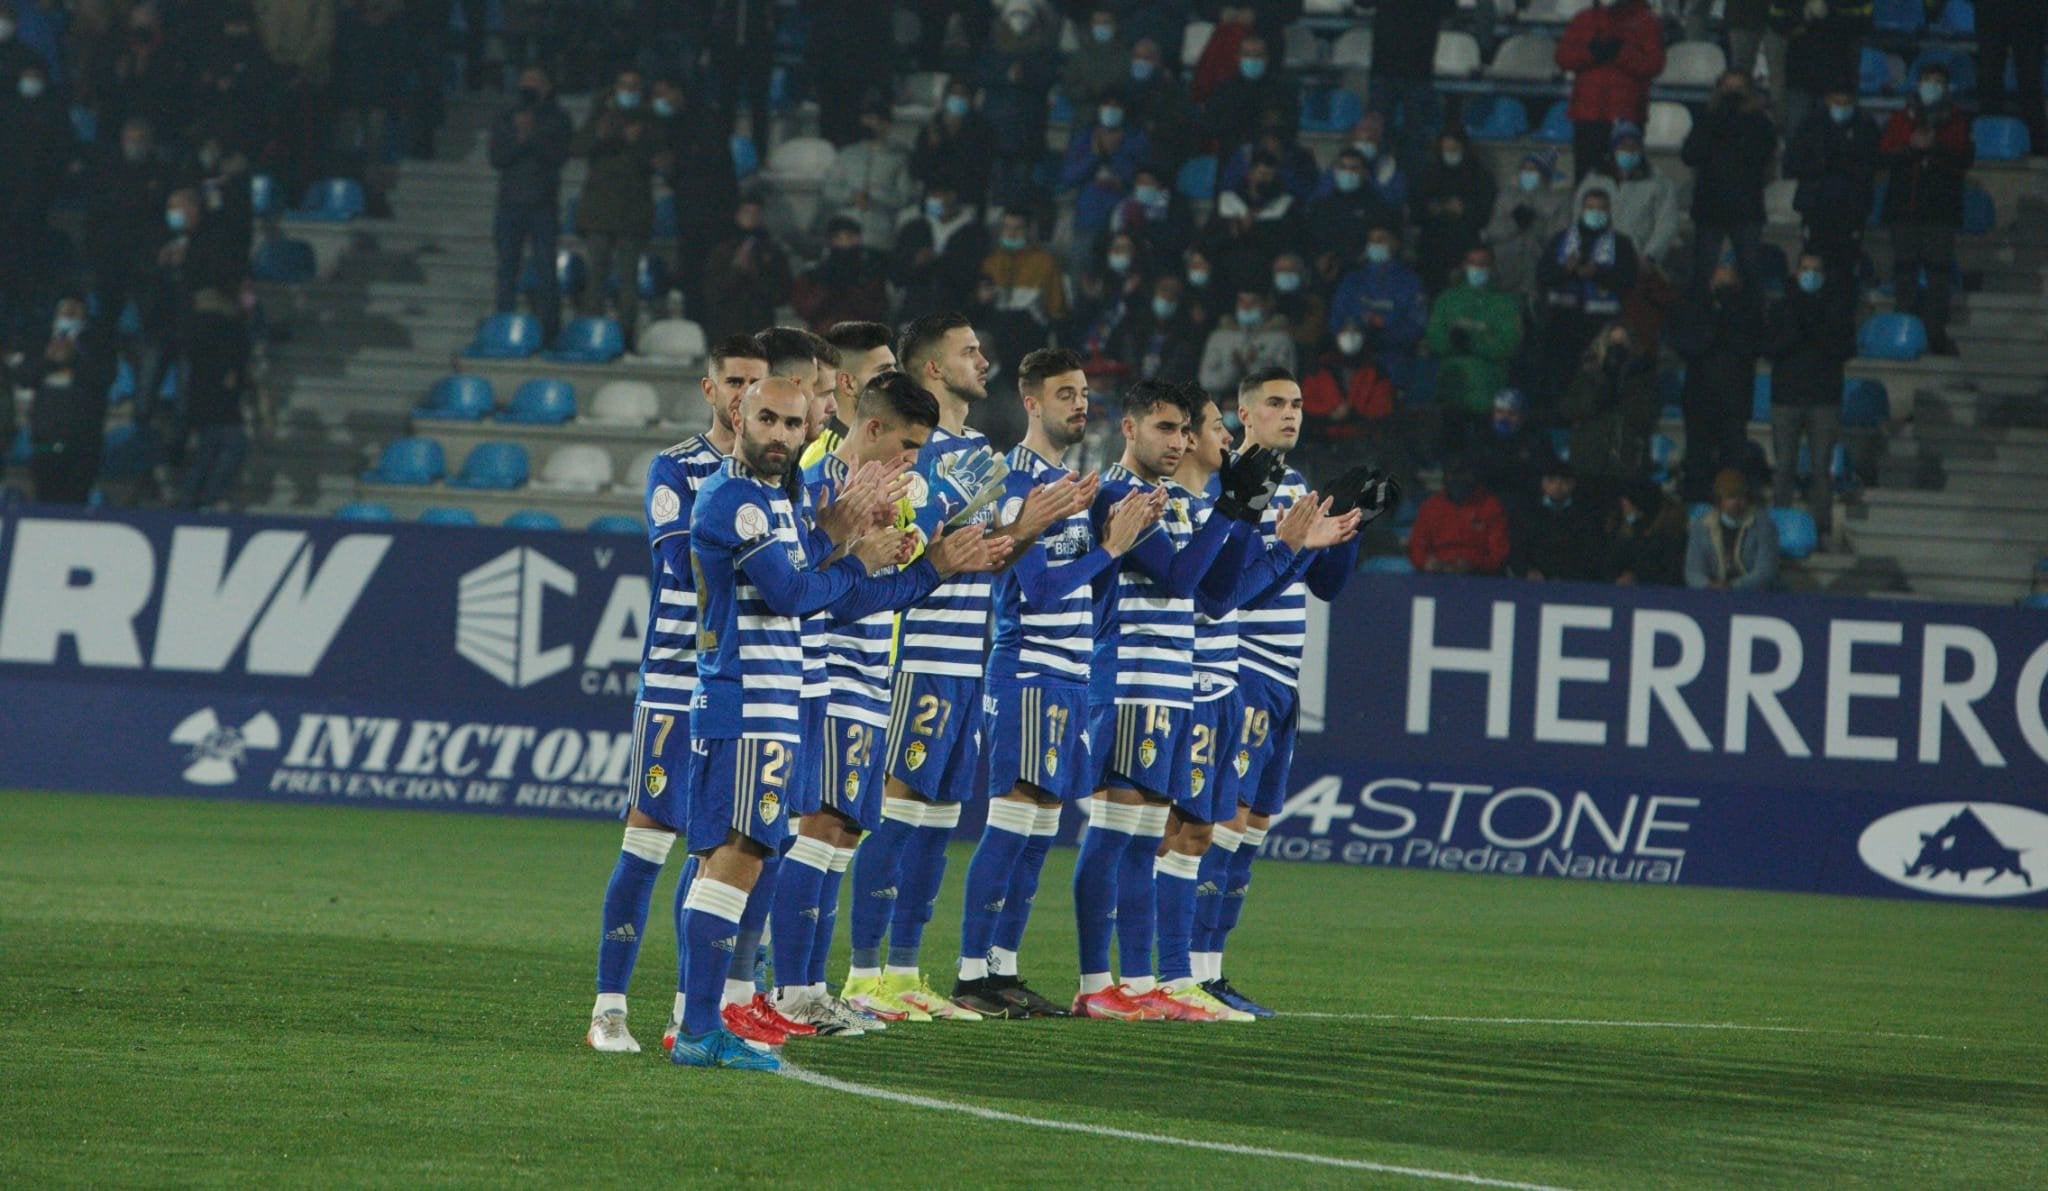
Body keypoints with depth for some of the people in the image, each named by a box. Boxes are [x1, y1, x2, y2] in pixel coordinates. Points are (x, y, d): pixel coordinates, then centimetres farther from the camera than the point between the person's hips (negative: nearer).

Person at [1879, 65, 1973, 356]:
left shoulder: (1958, 122, 9)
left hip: (1941, 209, -1)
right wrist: (1911, 148, -15)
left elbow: (1964, 160, -2)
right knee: (1905, 268, -1)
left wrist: (1935, 147, -15)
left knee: (1938, 269, -6)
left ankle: (1936, 332, -3)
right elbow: (1883, 157, 1)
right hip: (1904, 207, 1)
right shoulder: (1901, 120, 11)